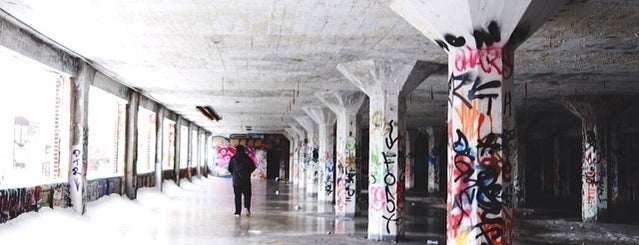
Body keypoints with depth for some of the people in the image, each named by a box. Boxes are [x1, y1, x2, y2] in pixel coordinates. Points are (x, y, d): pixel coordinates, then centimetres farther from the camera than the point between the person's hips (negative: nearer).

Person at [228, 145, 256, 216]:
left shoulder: (233, 158, 1)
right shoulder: (247, 158, 0)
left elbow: (230, 168, 2)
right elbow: (253, 167, 1)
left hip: (236, 179, 1)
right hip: (246, 179, 0)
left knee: (237, 196, 6)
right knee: (247, 195, 6)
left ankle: (238, 211, 4)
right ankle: (247, 208, -16)